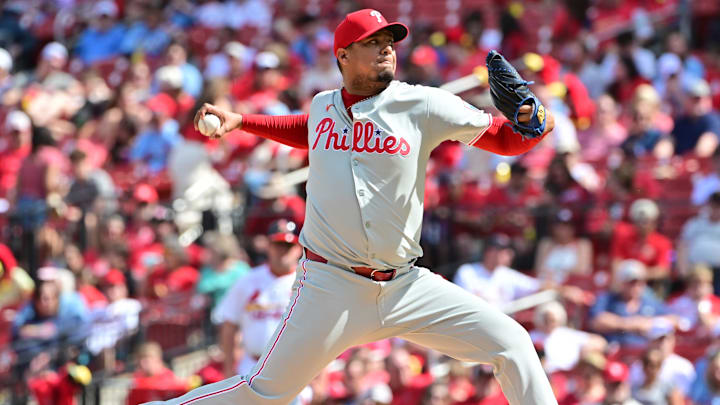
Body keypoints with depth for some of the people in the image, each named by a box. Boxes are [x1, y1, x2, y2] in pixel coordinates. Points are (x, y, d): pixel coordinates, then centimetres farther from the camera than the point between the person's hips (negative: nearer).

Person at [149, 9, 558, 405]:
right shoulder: (324, 105, 5)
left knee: (512, 344, -9)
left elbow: (502, 137, -2)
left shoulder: (421, 106, -4)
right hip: (330, 287, 0)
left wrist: (533, 123, -23)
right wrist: (239, 121, 26)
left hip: (407, 285, 0)